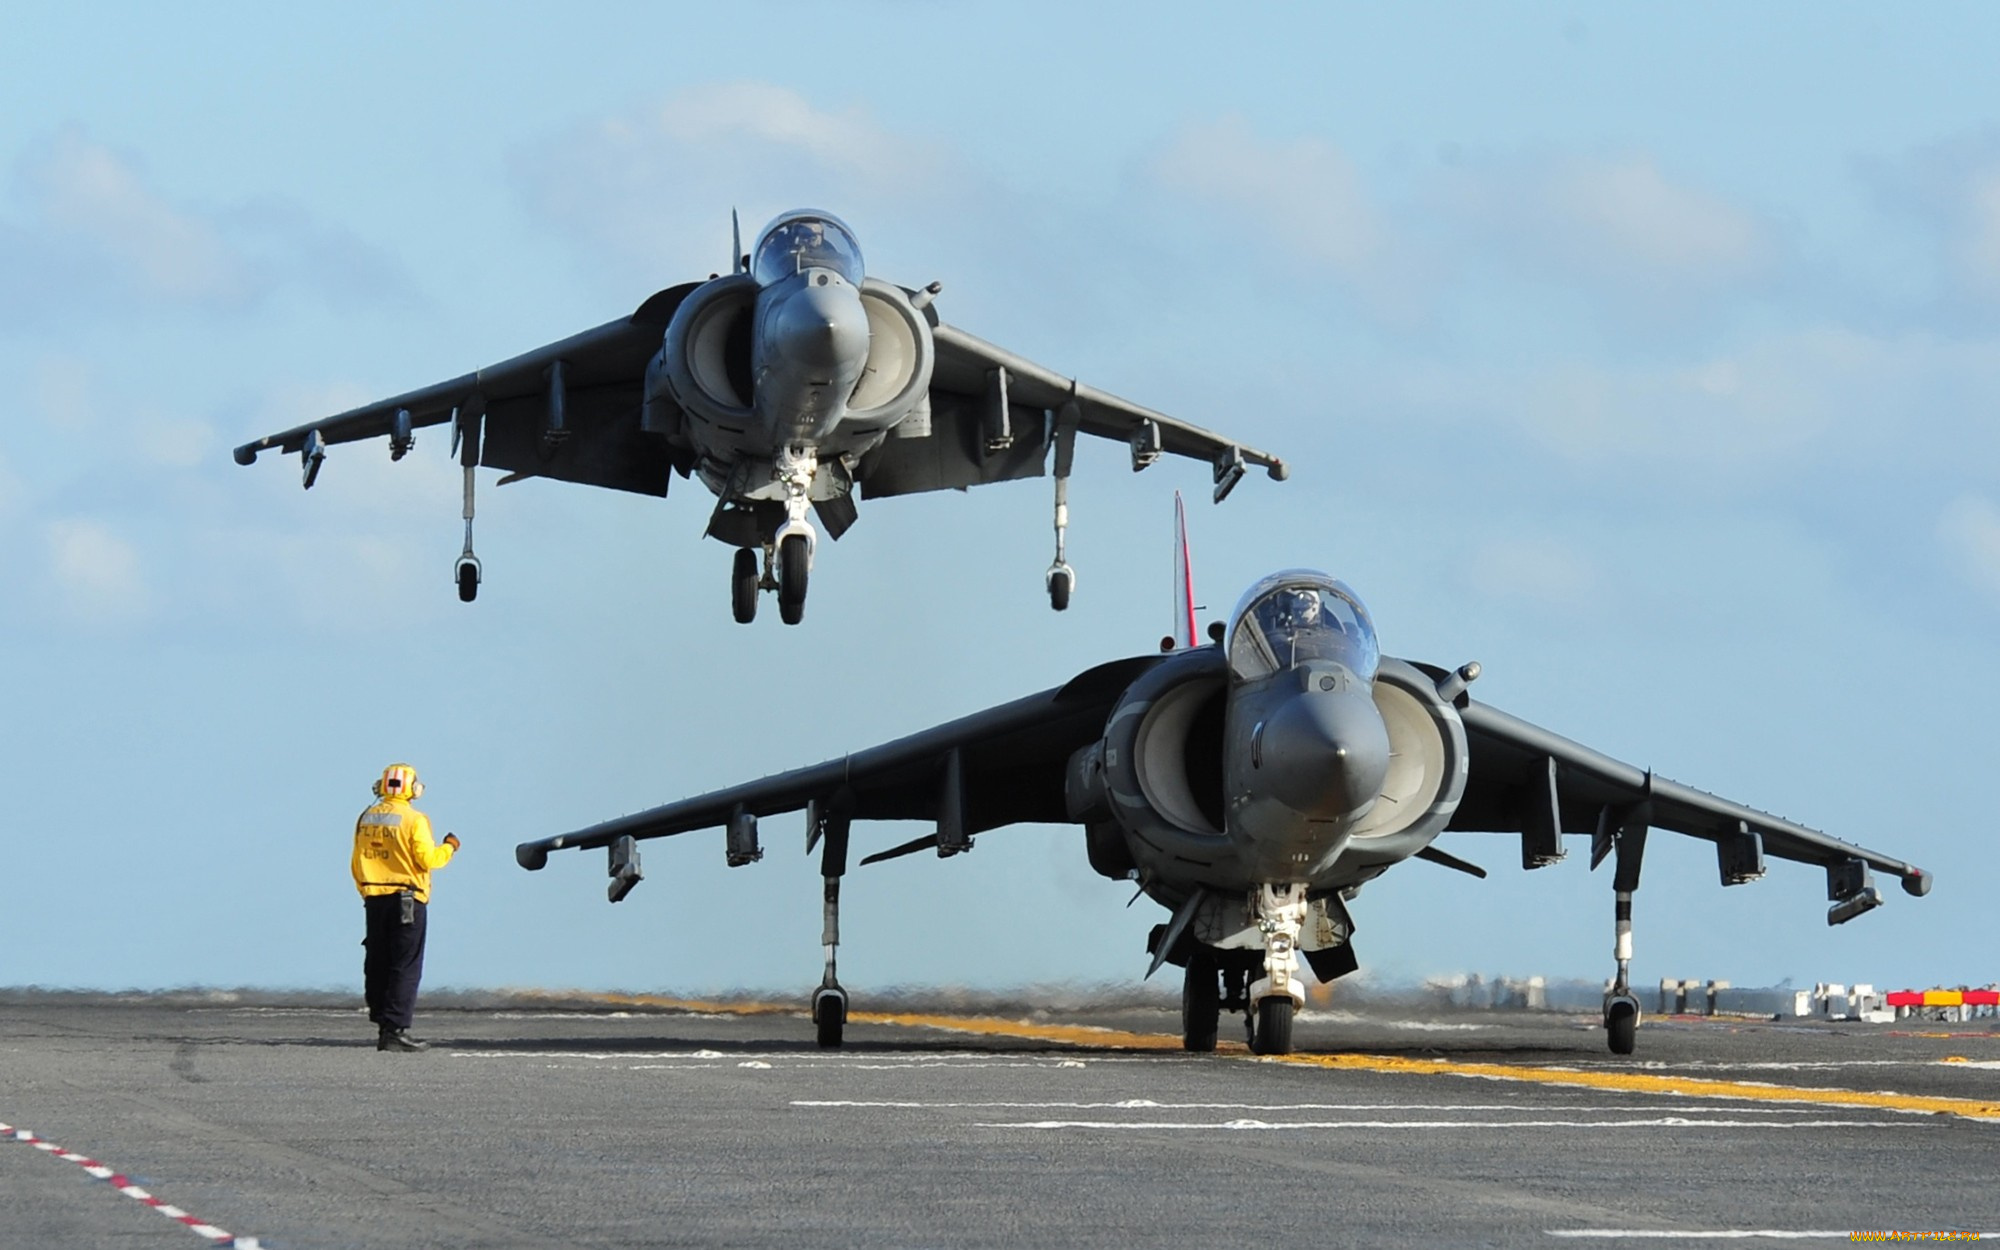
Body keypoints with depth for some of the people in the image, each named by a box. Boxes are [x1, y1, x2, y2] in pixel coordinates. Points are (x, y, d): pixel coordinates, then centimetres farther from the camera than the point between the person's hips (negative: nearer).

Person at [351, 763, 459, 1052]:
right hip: (407, 899, -6)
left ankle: (383, 1025, 16)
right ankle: (395, 1030, -10)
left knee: (378, 964, 12)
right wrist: (449, 848, 5)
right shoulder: (413, 820, -12)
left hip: (374, 898, 6)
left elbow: (357, 863, 12)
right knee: (405, 967, -4)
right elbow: (426, 859, -14)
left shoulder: (366, 819, 7)